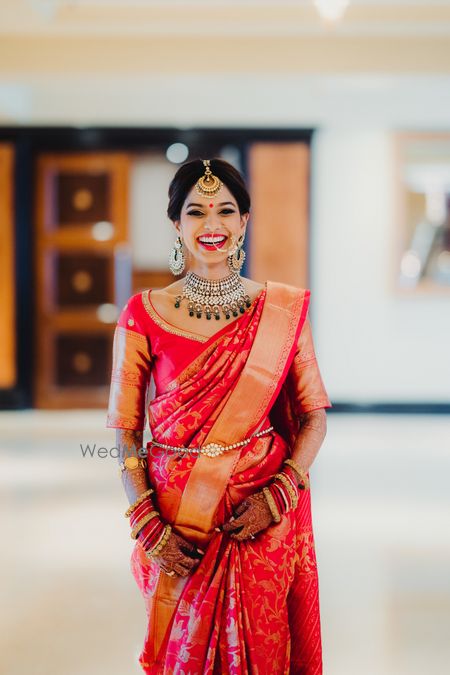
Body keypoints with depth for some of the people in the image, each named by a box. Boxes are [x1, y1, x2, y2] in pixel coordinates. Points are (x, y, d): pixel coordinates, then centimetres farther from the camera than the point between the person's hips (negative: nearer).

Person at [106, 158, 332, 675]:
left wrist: (279, 494, -10)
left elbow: (314, 415, 4)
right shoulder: (144, 315, -3)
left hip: (262, 519, 1)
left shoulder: (283, 311, 0)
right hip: (175, 517, 0)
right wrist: (148, 527, -11)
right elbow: (125, 429, -2)